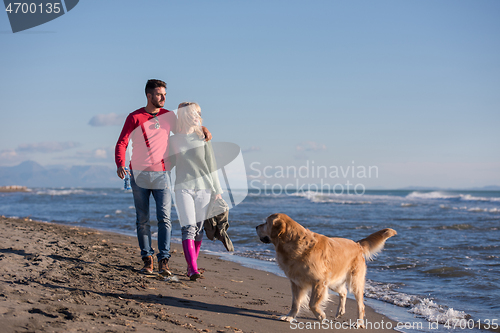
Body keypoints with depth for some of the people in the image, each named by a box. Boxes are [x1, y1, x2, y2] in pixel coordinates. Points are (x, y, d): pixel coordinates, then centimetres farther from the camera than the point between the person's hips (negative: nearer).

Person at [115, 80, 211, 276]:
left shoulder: (169, 116, 10)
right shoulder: (134, 118, 1)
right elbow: (121, 143, -3)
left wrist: (202, 129, 6)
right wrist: (120, 164, -20)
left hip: (161, 174, 1)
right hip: (139, 174, -1)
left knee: (164, 217, -11)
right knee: (142, 220, 3)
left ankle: (163, 260, -13)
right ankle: (147, 260, 11)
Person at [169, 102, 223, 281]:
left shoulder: (203, 139, 8)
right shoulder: (174, 141, 5)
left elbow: (211, 165, 10)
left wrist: (217, 190, 8)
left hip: (203, 188, 2)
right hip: (183, 188, -2)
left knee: (199, 230, 2)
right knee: (188, 228, -12)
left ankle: (191, 266, 14)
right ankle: (193, 269, -18)